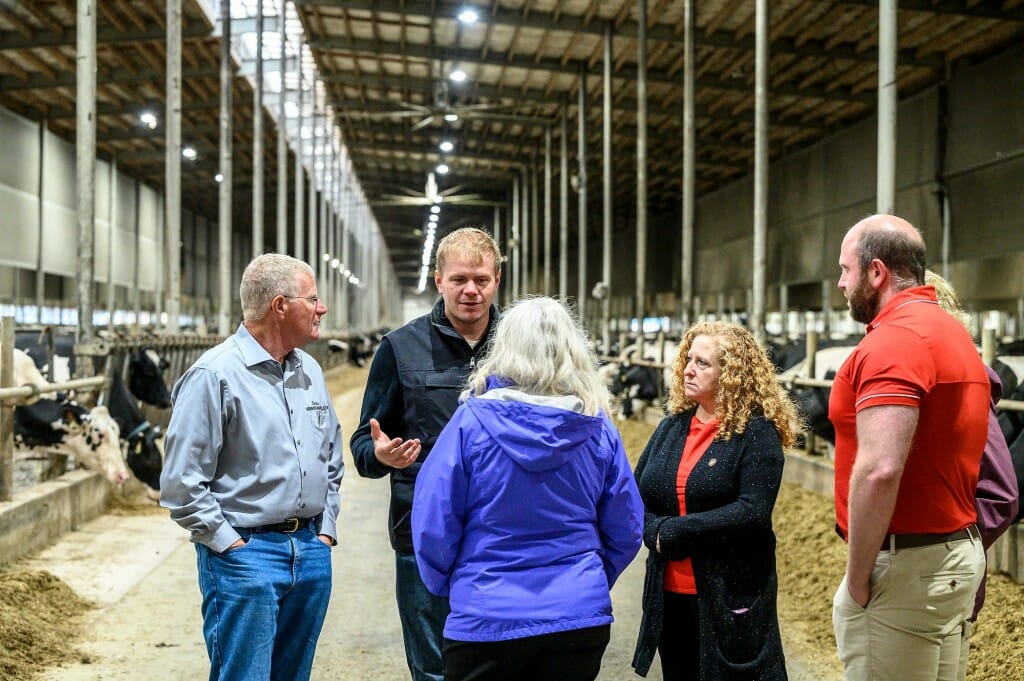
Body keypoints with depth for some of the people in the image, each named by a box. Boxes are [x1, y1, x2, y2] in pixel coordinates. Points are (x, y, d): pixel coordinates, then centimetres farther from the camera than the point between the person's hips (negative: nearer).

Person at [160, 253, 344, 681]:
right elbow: (182, 483, -13)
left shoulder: (310, 372, 10)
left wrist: (325, 529, 11)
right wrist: (229, 544, -12)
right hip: (245, 555, -7)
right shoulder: (215, 374, -12)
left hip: (312, 551, 7)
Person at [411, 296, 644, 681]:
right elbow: (625, 531, 3)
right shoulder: (597, 428, -5)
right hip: (579, 616, 2)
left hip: (485, 620, -2)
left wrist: (447, 587, 11)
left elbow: (432, 525, -8)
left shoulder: (472, 421, -12)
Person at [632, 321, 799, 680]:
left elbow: (753, 511, -21)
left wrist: (676, 532, -19)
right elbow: (636, 496, 6)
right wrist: (656, 534, -13)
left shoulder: (758, 432, -10)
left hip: (732, 596, -6)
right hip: (669, 594, 6)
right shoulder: (672, 425, 7)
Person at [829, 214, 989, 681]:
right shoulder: (953, 332, 14)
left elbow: (879, 470, -28)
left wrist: (857, 578, -18)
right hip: (959, 551, 10)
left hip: (906, 567, -10)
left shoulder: (894, 340, -18)